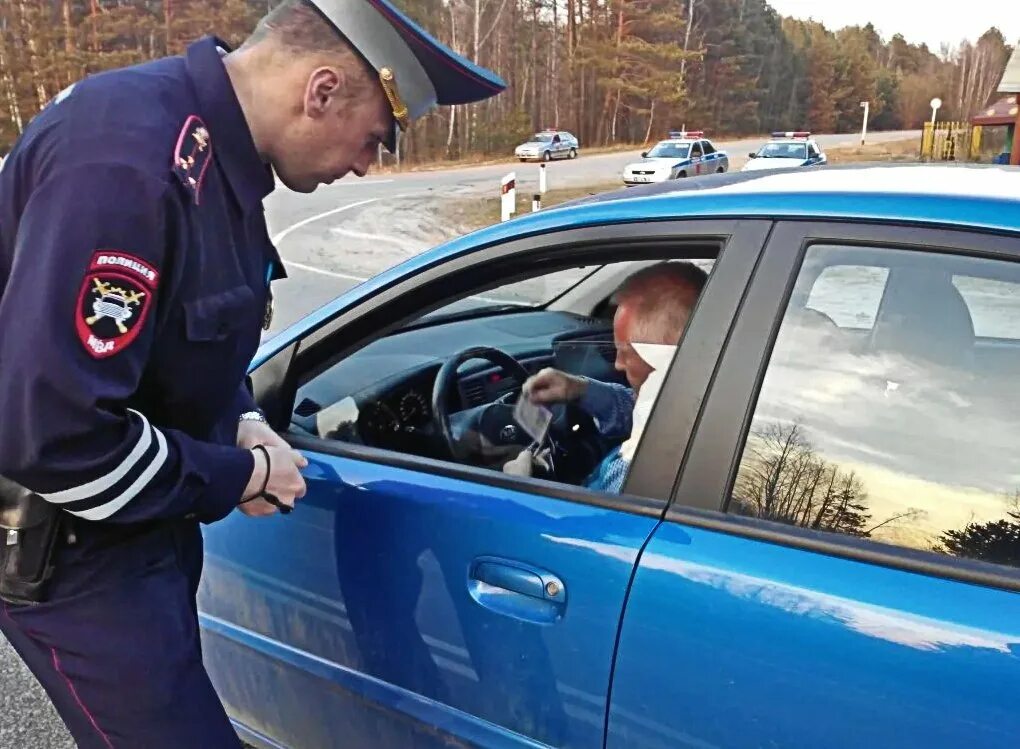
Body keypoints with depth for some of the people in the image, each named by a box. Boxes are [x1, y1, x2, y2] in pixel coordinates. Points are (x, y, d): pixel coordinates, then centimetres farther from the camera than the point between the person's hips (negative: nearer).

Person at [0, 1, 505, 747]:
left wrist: (242, 427, -3)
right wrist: (237, 477, -20)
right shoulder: (127, 160, -30)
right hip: (71, 542, -9)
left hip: (144, 515, 9)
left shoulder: (214, 145, 1)